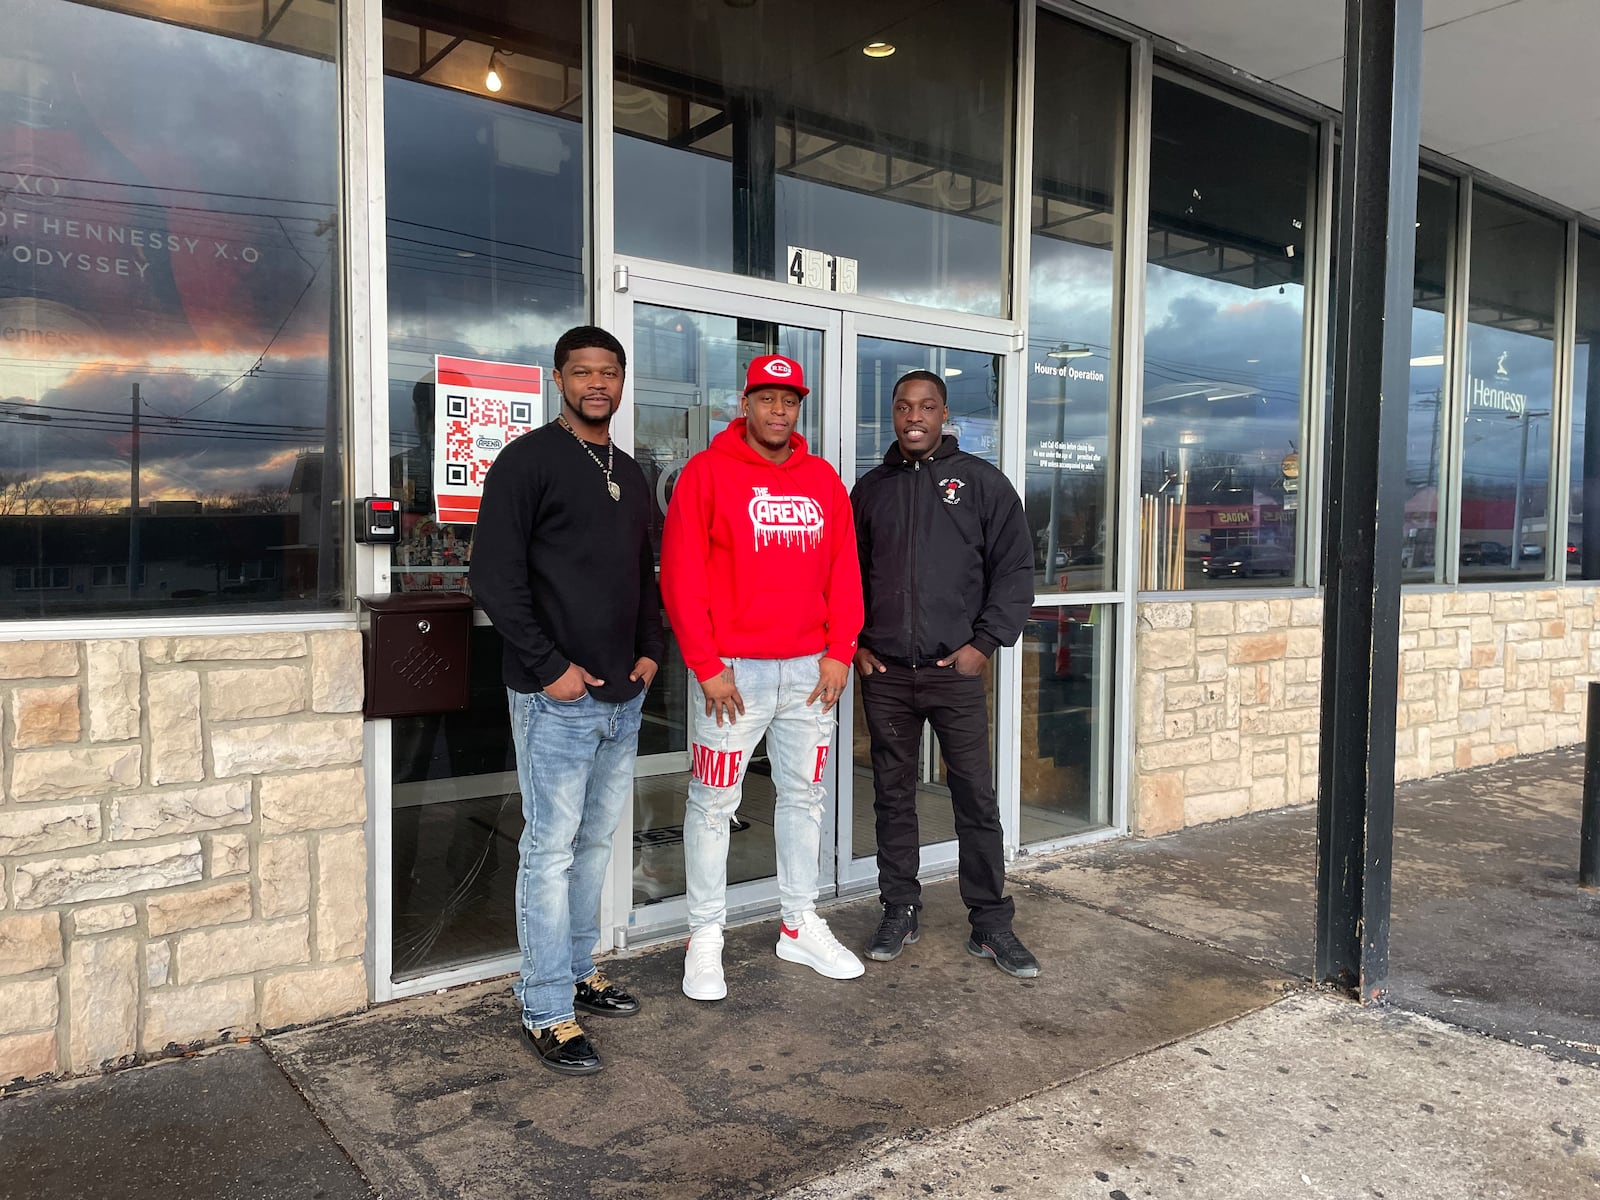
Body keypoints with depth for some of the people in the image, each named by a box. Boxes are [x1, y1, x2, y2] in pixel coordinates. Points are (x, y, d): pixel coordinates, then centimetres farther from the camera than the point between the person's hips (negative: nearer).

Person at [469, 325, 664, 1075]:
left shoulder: (629, 475, 16)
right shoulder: (529, 461, -6)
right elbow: (495, 578, -12)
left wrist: (650, 650, 8)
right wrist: (550, 666, -15)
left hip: (623, 697, 7)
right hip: (556, 698, -7)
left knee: (596, 842, 15)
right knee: (551, 850, -2)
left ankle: (577, 972, 30)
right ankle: (546, 1013, 8)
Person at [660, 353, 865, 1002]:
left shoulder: (822, 480, 10)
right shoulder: (707, 472, -4)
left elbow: (844, 570, 10)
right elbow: (680, 574, -9)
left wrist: (839, 652, 1)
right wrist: (705, 664, -13)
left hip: (810, 669, 5)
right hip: (732, 671, -5)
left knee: (804, 795, 13)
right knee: (714, 803, 2)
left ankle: (801, 925, 27)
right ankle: (705, 936, 16)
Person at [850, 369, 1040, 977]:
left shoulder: (981, 481, 3)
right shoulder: (870, 488, 12)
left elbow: (1015, 568, 1)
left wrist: (984, 642, -7)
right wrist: (854, 644, 6)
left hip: (955, 670, -2)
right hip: (883, 674, 3)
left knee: (977, 799, 0)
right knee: (893, 797, 10)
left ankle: (991, 924, 13)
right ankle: (899, 911, 23)